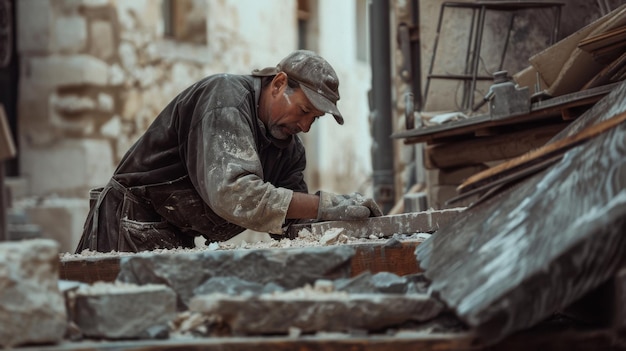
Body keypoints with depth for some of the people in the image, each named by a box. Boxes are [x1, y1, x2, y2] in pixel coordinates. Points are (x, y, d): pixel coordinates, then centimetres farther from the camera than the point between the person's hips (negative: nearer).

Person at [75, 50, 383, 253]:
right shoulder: (226, 97, -23)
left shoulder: (289, 149, 5)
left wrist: (342, 210, -17)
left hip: (182, 243, 9)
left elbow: (290, 222, 3)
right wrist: (325, 206, -35)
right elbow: (232, 193, -37)